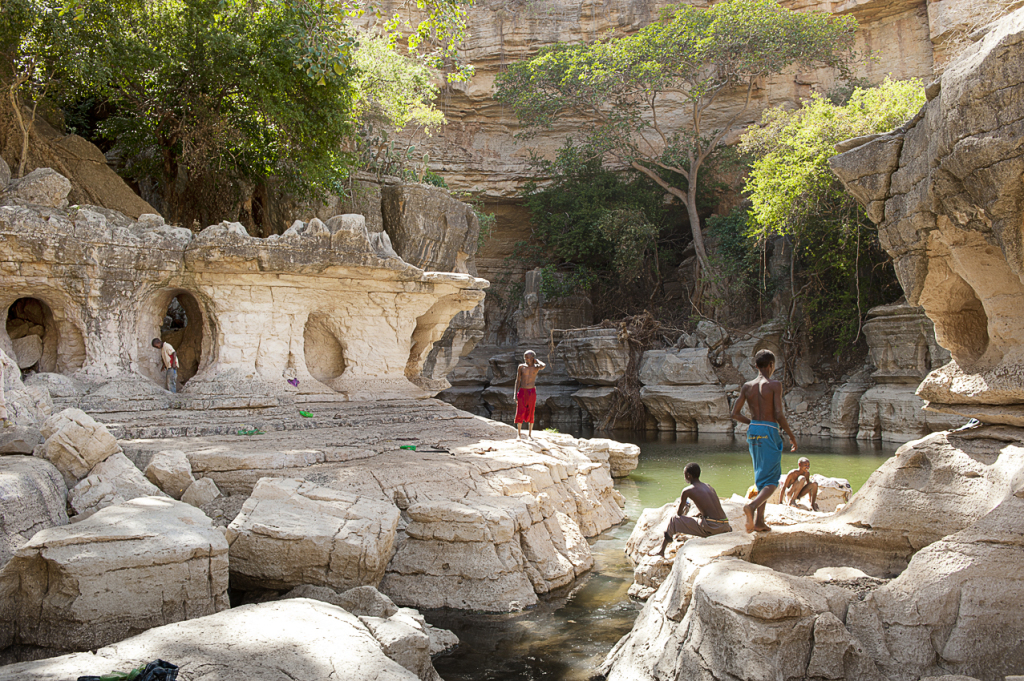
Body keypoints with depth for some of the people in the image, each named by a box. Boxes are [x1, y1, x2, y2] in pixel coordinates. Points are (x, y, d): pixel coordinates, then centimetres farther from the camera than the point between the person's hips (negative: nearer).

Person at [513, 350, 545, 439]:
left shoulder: (536, 367, 2)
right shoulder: (521, 367, 4)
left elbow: (543, 365, -22)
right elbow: (517, 381, 6)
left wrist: (536, 360, -4)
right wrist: (516, 394, 1)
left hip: (532, 392, 0)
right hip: (522, 392, 0)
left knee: (531, 413, 5)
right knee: (520, 413, -6)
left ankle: (530, 434, 15)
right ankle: (518, 434, -1)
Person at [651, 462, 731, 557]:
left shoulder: (687, 491, -1)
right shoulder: (709, 487, 18)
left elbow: (679, 513, 8)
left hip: (709, 528, -6)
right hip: (724, 528, 6)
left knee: (673, 520, 9)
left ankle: (661, 550, 11)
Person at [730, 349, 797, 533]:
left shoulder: (747, 386, 7)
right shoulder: (774, 385, -7)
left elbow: (735, 413, 6)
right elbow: (779, 415, -14)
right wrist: (791, 435, -2)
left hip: (753, 431, 6)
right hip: (769, 431, -6)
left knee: (762, 477, 16)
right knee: (771, 480, -2)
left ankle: (759, 520, 12)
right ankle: (752, 506, -28)